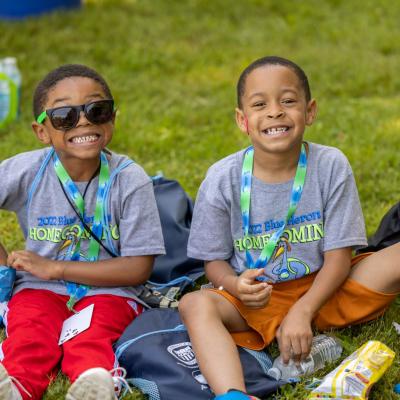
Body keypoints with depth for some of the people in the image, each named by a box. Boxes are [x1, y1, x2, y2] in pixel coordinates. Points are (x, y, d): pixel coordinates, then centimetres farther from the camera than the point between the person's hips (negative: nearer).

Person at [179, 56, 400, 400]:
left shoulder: (331, 166, -9)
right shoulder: (223, 179, -9)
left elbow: (338, 256, -8)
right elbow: (214, 260, -2)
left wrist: (302, 312, -22)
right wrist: (237, 286, -26)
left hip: (321, 290, 1)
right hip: (257, 298, -1)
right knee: (195, 305, -32)